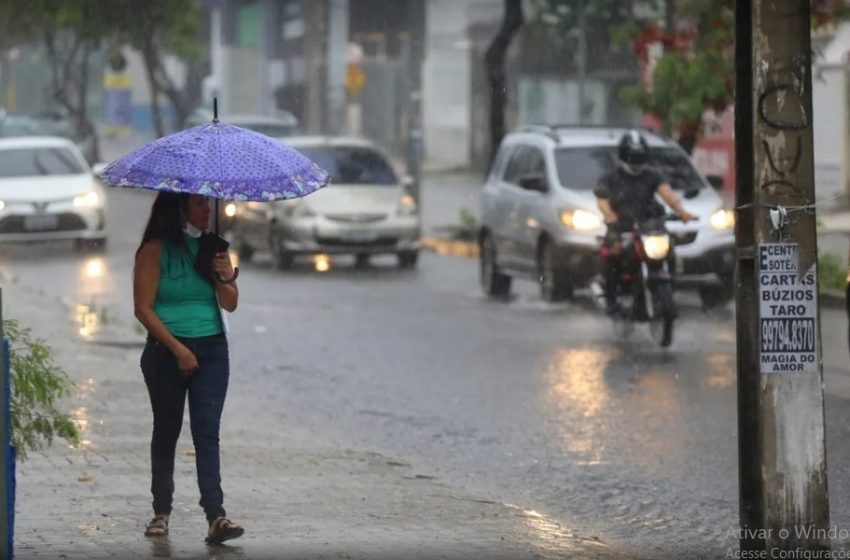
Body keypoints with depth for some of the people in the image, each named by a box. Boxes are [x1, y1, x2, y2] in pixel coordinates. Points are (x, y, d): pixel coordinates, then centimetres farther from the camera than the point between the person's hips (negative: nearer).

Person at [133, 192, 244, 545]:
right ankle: (161, 512, 19)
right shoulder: (155, 250, -6)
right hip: (167, 351, -3)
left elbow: (230, 304, 9)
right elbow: (144, 308, -10)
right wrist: (178, 349, -14)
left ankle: (215, 515, -17)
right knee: (167, 431, 8)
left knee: (207, 430, -8)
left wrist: (225, 279, -12)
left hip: (212, 348, 3)